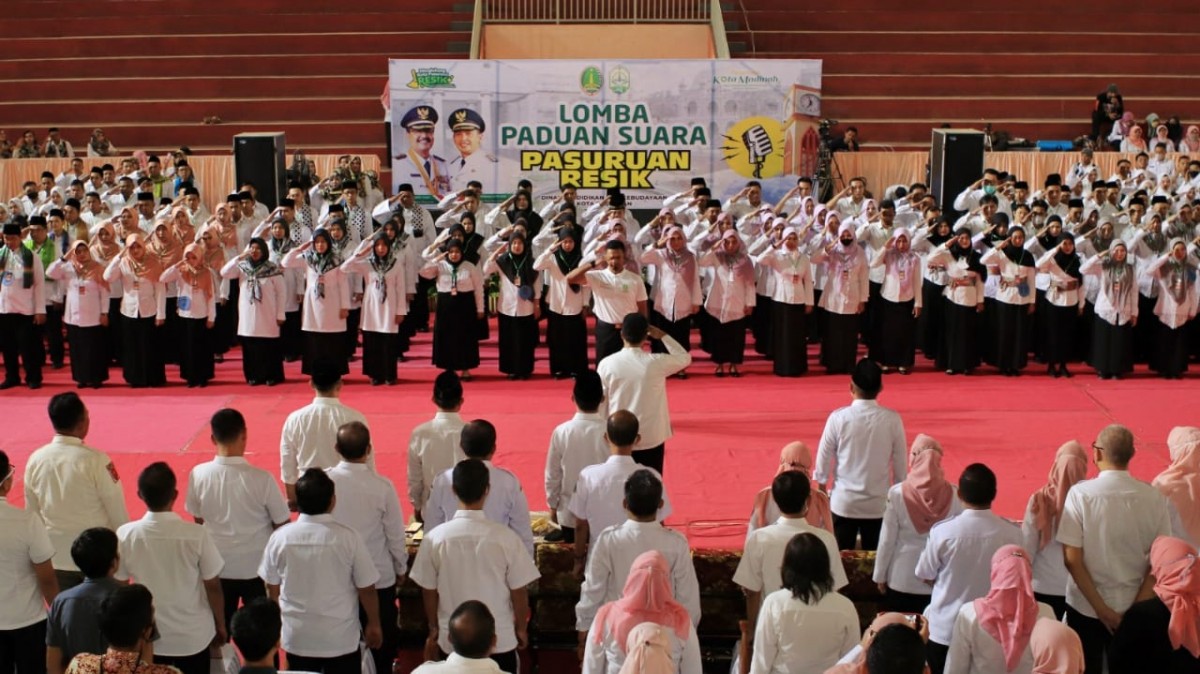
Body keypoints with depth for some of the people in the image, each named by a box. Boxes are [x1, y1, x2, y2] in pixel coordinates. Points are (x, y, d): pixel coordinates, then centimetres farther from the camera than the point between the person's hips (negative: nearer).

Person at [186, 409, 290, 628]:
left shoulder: (198, 475, -13)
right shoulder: (262, 479, -21)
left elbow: (198, 520, 1)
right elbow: (282, 525, -11)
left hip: (218, 567, 2)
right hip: (258, 567, -2)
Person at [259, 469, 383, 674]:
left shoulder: (280, 537, -10)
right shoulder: (348, 538, -17)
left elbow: (272, 589, 3)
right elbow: (366, 589, -9)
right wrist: (374, 624, 8)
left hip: (297, 638, 2)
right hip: (341, 639, -2)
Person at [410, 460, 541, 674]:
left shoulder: (435, 538, -12)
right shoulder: (506, 537, -16)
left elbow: (429, 592, -2)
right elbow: (518, 592, -7)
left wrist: (433, 630, 14)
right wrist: (521, 628, 10)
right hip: (500, 638, -1)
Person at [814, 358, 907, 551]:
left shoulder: (839, 418, -11)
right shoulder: (892, 420, -9)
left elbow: (823, 459, -2)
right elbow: (900, 465, -1)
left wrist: (821, 488, 15)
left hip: (844, 503, -1)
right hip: (879, 504, 1)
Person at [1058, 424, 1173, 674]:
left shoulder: (1080, 494, -14)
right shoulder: (1154, 498, -7)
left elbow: (1072, 559, -14)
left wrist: (1100, 608, -9)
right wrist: (1137, 606, -2)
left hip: (1086, 606, -2)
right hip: (1135, 608, 2)